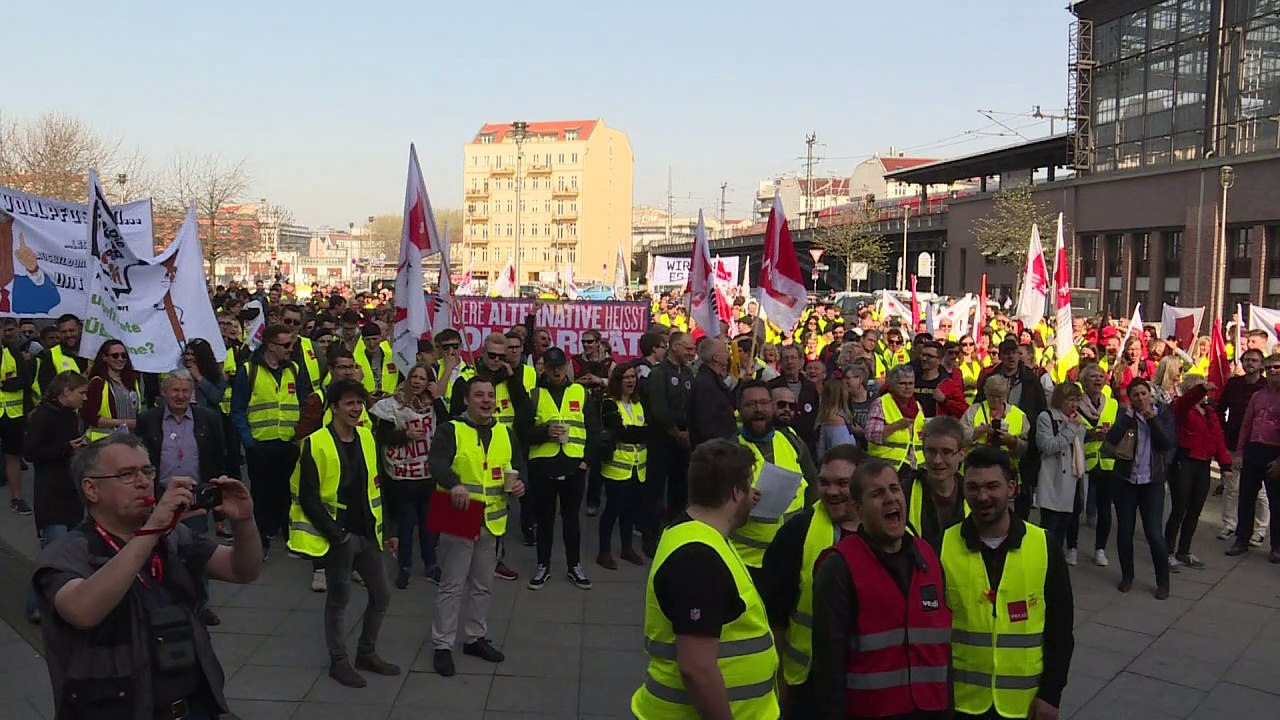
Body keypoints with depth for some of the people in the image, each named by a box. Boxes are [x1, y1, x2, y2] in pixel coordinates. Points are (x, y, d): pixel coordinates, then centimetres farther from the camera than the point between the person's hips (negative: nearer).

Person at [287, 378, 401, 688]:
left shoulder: (366, 438, 5)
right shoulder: (315, 444, -14)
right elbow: (308, 499, -14)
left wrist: (387, 530, 11)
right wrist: (335, 534, -16)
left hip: (367, 534, 6)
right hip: (338, 536, -6)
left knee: (381, 595, 12)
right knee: (339, 599, 6)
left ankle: (367, 653, 30)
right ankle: (338, 661, 23)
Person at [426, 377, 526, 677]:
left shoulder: (506, 433, 9)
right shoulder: (450, 430, -8)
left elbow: (519, 465, 14)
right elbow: (436, 463, -23)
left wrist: (520, 482, -9)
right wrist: (453, 483, -42)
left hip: (491, 522, 5)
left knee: (482, 584, 17)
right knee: (452, 584, 2)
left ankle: (476, 638, 32)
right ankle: (442, 645, 12)